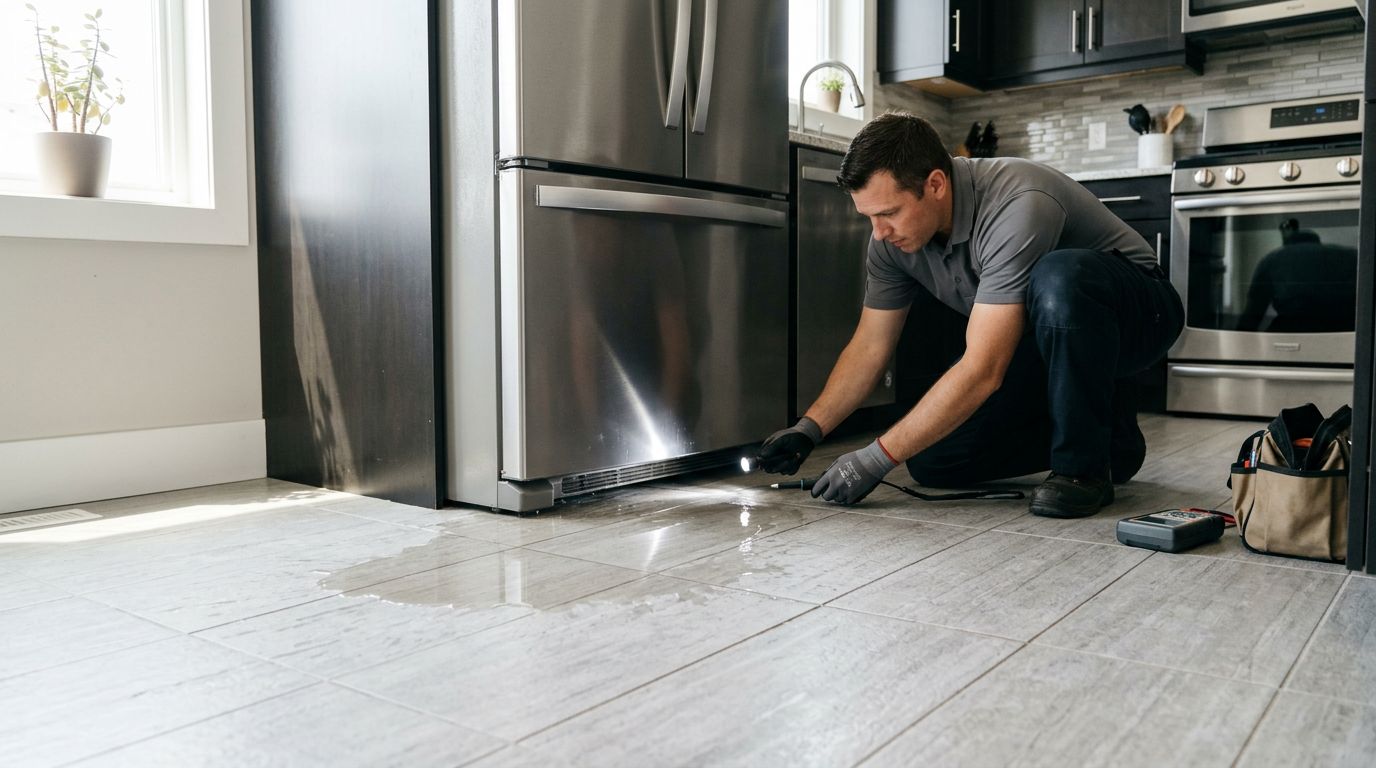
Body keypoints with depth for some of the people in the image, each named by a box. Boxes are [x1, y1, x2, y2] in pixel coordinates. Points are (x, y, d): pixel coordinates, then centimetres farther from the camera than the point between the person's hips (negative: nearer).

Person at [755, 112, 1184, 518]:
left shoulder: (1018, 207, -35)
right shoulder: (894, 235, -12)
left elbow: (981, 371, -37)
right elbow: (870, 346, -3)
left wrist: (878, 458, -34)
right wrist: (809, 429, -14)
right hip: (1043, 340, 7)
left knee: (1057, 279, -41)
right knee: (932, 461, -9)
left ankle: (1086, 465, -20)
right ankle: (1091, 422, 10)